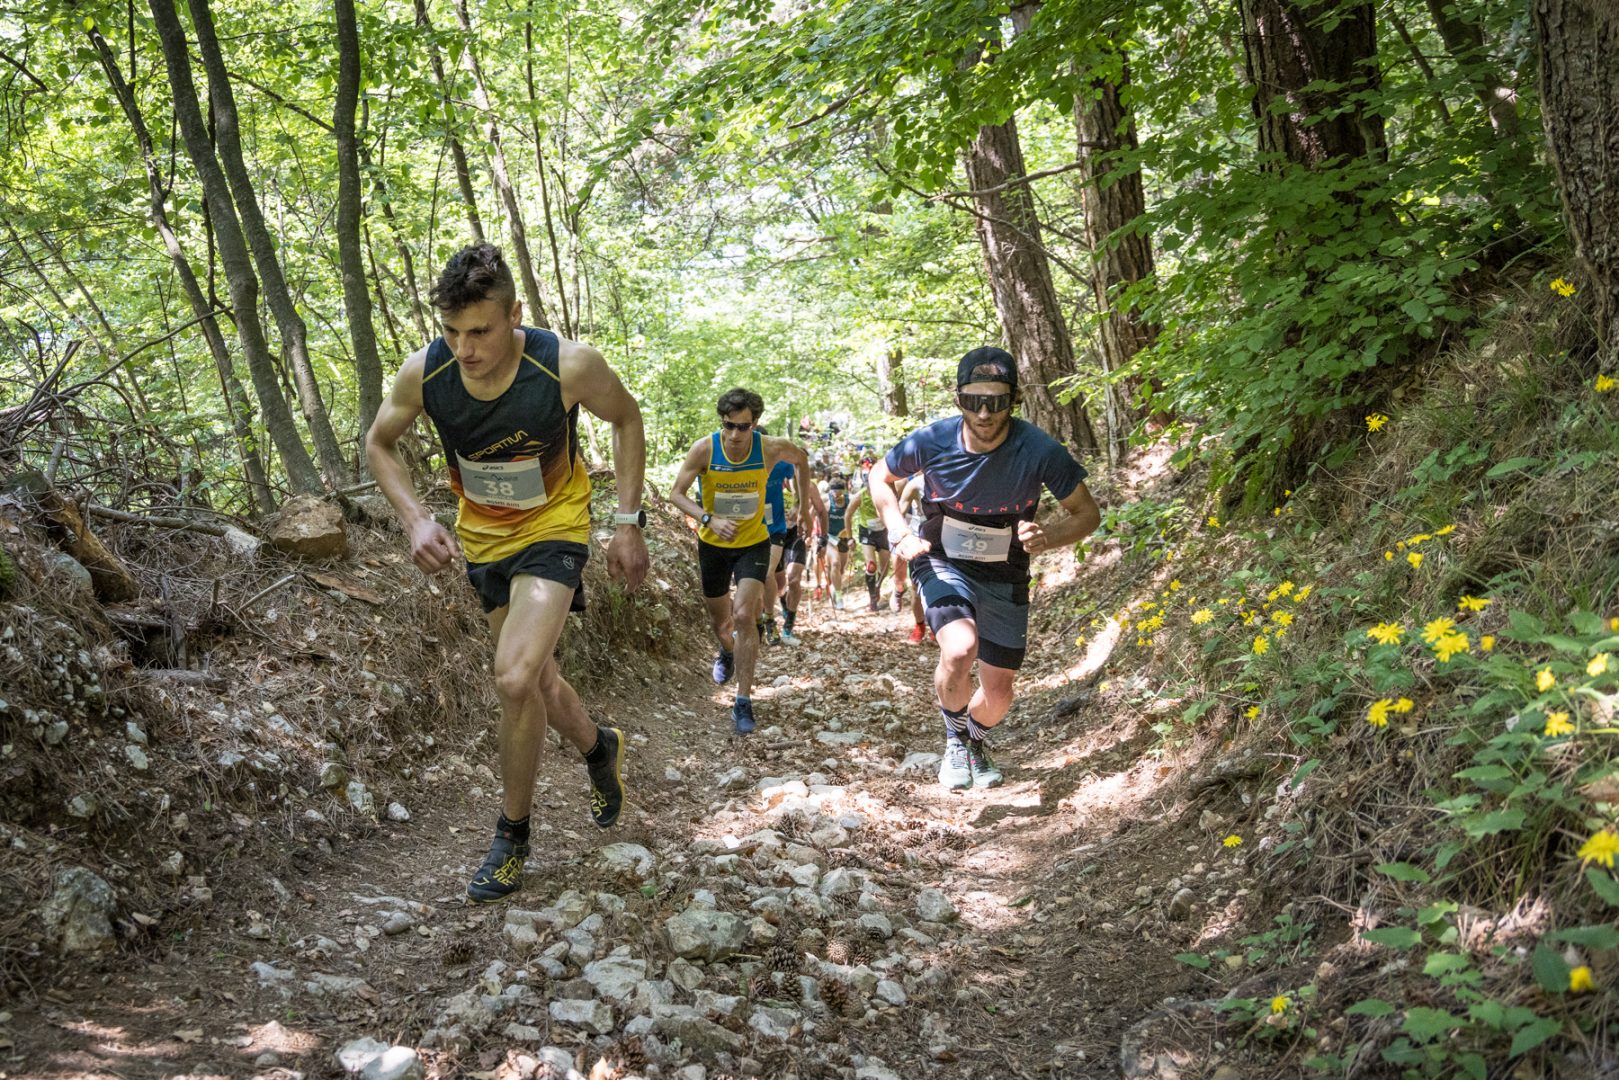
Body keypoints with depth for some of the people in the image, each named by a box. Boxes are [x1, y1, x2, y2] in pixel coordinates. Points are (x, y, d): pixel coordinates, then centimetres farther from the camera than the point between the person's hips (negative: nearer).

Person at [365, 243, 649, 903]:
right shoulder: (423, 372, -21)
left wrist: (628, 522, -8)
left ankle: (513, 835, 1)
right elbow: (379, 443, -1)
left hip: (553, 528, -4)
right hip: (481, 537, 4)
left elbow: (626, 419, -6)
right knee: (535, 678, 17)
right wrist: (416, 520, -17)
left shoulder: (568, 365, -28)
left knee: (516, 680, -21)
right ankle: (599, 750, 49)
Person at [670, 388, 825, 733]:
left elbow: (800, 458, 3)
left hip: (753, 543, -1)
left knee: (743, 616, -19)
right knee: (719, 621, 16)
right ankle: (728, 652, 54)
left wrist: (810, 493, 11)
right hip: (713, 545, 1)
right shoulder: (704, 449, -22)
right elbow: (677, 493, -16)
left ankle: (743, 702, -11)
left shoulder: (771, 449, -20)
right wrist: (710, 519, -31)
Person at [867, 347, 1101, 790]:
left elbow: (1087, 514, -12)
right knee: (960, 647, -31)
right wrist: (901, 536, -14)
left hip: (1004, 575, 1)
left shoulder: (1040, 451, -25)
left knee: (998, 693, 7)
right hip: (942, 562, -1)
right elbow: (881, 476, 0)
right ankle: (954, 738, 1)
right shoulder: (932, 441, -22)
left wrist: (1048, 537, -33)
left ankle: (974, 741, 46)